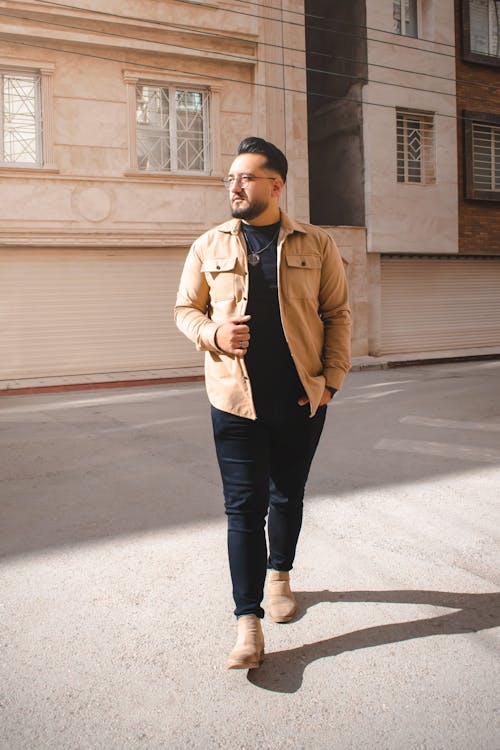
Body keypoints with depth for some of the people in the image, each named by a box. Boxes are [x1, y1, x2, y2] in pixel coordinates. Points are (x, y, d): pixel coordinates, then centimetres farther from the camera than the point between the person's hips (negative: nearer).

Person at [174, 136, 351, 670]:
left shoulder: (316, 245, 4)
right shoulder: (209, 246, 6)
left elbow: (337, 314, 5)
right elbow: (185, 309, 10)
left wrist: (331, 378, -5)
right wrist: (213, 333, -11)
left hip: (301, 400, 1)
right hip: (236, 400, 0)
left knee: (287, 496, 15)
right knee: (244, 506, -2)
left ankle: (279, 574, 40)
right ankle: (248, 621, 7)